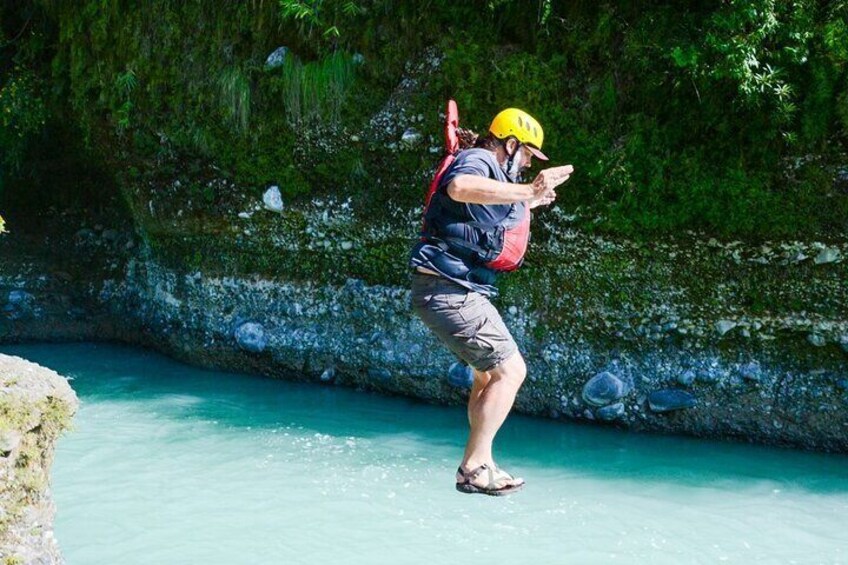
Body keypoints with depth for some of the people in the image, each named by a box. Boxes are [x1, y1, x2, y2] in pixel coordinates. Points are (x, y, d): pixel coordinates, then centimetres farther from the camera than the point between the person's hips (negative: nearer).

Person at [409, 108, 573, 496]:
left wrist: (525, 205, 42)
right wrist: (527, 191, -42)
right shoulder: (476, 162, -11)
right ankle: (474, 466, -7)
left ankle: (480, 466, 26)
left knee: (489, 374, 20)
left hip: (459, 293, 11)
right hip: (448, 291, -11)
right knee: (510, 370, -11)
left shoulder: (491, 171, 21)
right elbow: (458, 187, -39)